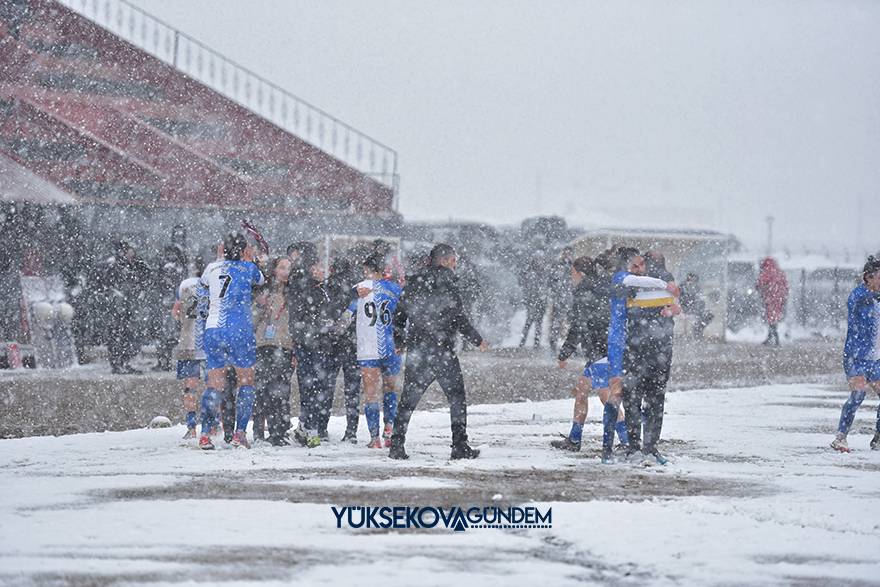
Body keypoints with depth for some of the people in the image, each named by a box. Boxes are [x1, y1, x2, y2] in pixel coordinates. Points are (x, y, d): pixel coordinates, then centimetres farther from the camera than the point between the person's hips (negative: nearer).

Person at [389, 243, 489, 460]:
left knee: (408, 400, 10)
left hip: (416, 351, 5)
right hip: (442, 350, -5)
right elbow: (458, 318, -13)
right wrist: (478, 340, -4)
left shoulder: (413, 283, 9)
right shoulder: (445, 283, -9)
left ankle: (397, 444, 4)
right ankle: (460, 446, 0)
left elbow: (399, 315, 13)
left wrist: (399, 342, 26)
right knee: (457, 398, 4)